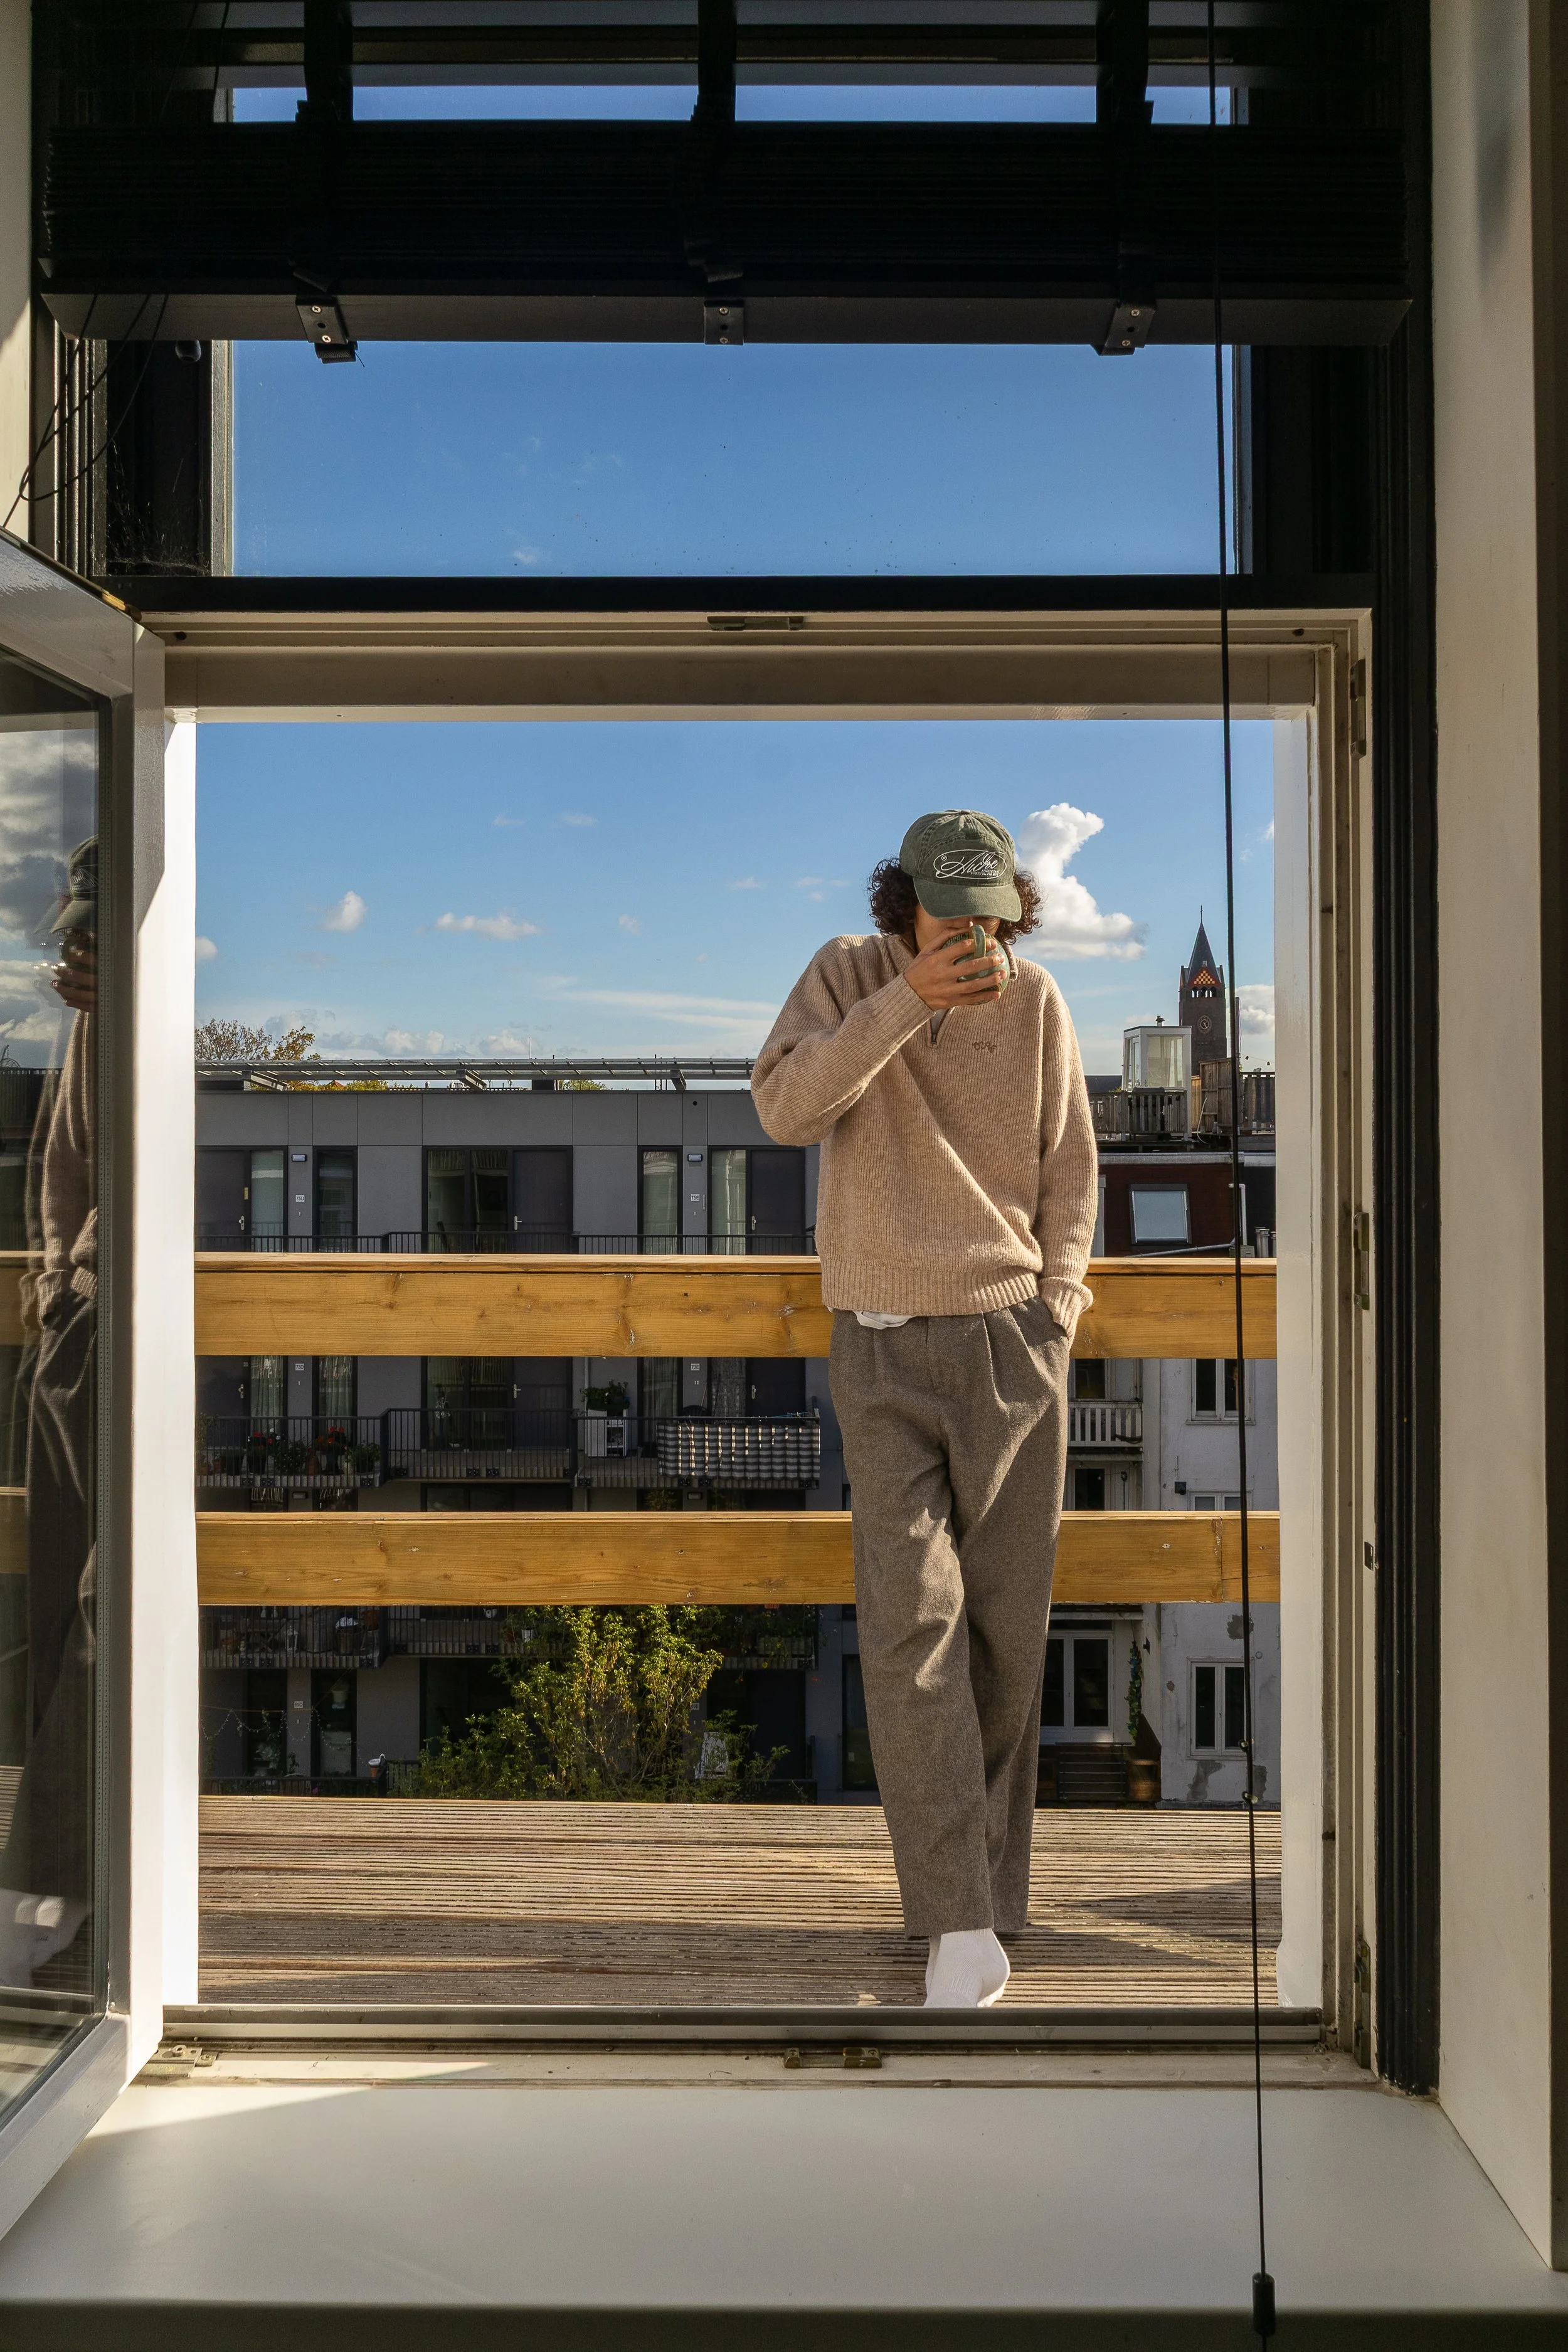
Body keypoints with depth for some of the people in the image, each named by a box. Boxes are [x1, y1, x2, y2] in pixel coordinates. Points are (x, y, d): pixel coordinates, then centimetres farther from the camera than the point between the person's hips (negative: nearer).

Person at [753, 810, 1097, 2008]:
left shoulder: (1035, 1000, 3)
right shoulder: (850, 975, 0)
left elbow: (1071, 1166, 10)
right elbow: (786, 1107, -16)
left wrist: (1055, 1305, 1)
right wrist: (908, 1002, -24)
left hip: (1014, 1340, 2)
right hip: (885, 1347, -1)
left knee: (1006, 1621, 4)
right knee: (910, 1615, -11)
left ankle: (985, 1885, 22)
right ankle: (961, 1927, -9)